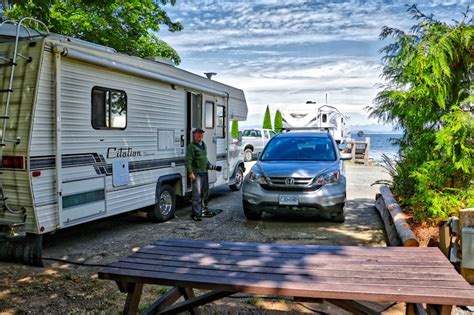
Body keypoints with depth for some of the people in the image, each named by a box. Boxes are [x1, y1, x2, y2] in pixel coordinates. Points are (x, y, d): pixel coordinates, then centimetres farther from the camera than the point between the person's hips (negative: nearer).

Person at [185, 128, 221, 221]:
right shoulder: (192, 146, -10)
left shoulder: (204, 145, 17)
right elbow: (188, 161, -15)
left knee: (205, 193, 16)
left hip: (204, 172, 9)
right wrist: (190, 172, -23)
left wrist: (214, 167, 23)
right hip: (196, 174, -8)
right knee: (197, 194, -8)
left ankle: (204, 210, 30)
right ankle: (196, 214, -2)